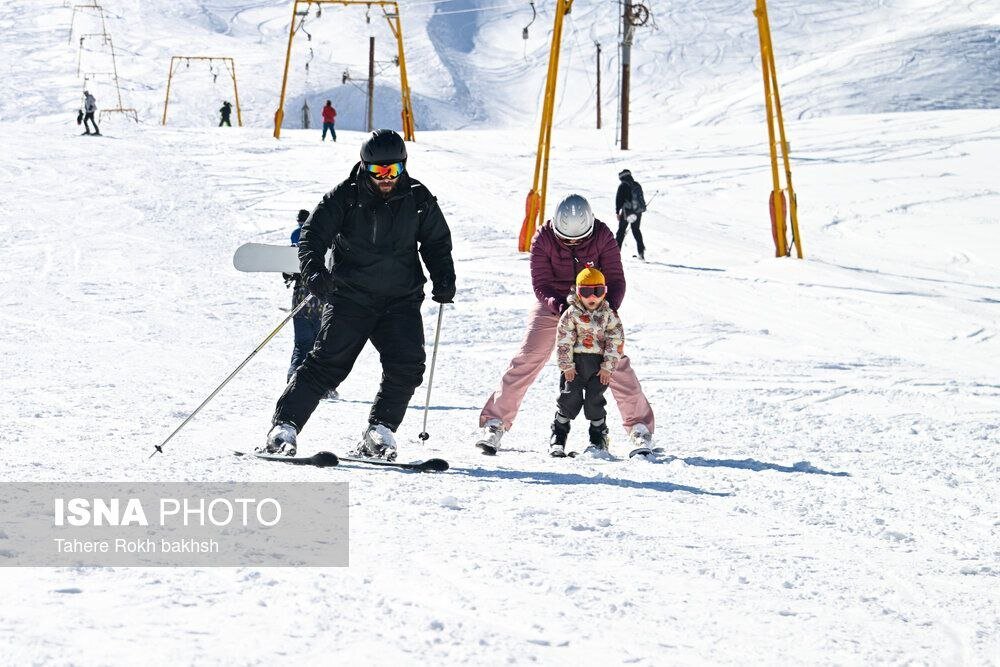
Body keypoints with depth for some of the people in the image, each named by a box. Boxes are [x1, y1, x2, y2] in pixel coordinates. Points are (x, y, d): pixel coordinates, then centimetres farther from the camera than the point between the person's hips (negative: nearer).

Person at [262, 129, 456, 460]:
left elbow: (437, 242, 15)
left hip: (401, 299, 3)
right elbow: (313, 235, -7)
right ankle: (284, 427, -3)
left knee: (407, 366, -13)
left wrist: (444, 278, -1)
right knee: (328, 362, -9)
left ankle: (379, 433, -1)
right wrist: (314, 271, -26)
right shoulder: (345, 197, -6)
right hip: (351, 297, -3)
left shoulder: (418, 198, 2)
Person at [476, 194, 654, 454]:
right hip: (552, 304, 0)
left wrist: (609, 308, -34)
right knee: (527, 361, -12)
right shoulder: (543, 239, -17)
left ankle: (640, 425, 0)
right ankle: (495, 422, -5)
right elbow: (540, 284, -17)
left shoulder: (603, 237, -16)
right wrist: (557, 305, -37)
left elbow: (616, 280, -15)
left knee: (615, 362, -11)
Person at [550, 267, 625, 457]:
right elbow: (563, 341, -6)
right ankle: (558, 437, 6)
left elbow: (616, 341, -1)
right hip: (575, 362, 0)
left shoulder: (608, 314, -1)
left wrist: (608, 367, -5)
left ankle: (599, 437, 13)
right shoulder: (571, 314, -5)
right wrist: (567, 366, -9)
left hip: (599, 363, 0)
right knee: (570, 398, -5)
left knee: (594, 400, -3)